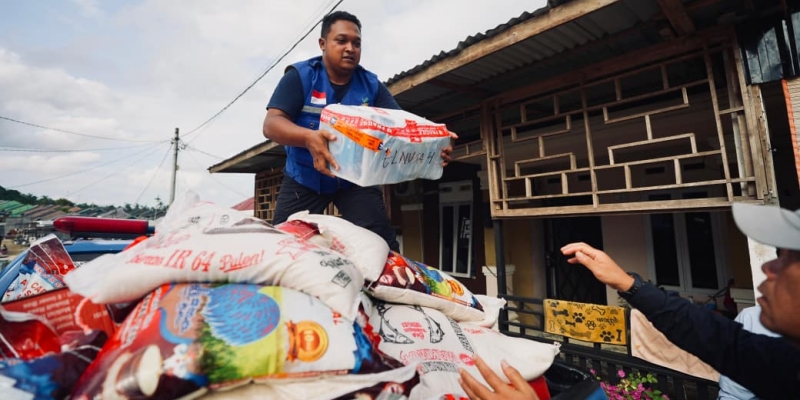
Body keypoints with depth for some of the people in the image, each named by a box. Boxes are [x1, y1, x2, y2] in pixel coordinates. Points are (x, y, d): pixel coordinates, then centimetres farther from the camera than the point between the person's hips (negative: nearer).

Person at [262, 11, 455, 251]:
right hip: (304, 179, -1)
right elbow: (271, 124, -20)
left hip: (355, 179, 2)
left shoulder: (371, 85, 0)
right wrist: (308, 138, -43)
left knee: (381, 243, -8)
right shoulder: (300, 76, -9)